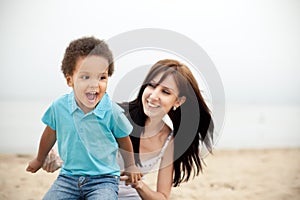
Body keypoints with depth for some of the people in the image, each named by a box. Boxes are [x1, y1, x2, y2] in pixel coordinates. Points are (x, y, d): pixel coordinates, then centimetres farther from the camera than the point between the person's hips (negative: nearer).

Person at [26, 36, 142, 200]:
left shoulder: (112, 112, -13)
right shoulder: (59, 106, -6)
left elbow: (124, 140, 7)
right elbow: (50, 134, 14)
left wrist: (130, 166, 19)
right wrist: (40, 159, 29)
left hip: (104, 179, -3)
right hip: (69, 176, 3)